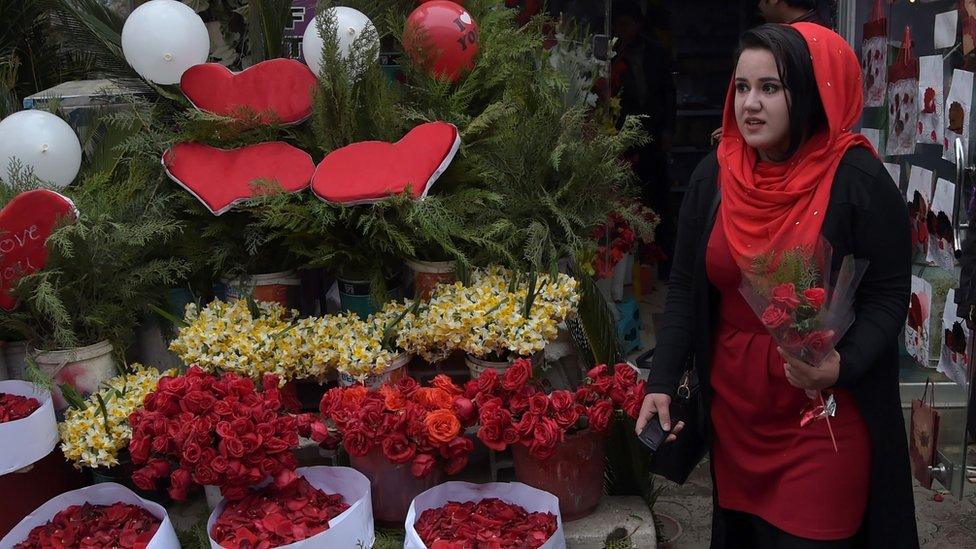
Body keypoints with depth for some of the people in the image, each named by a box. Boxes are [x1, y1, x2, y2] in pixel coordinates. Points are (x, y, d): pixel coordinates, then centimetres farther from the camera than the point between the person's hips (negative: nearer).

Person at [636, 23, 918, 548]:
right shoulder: (713, 176, -2)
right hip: (732, 404, 4)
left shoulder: (858, 180, -14)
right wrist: (661, 382, -5)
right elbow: (684, 289, 2)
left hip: (826, 414, -4)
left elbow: (888, 297, -9)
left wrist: (842, 366, -27)